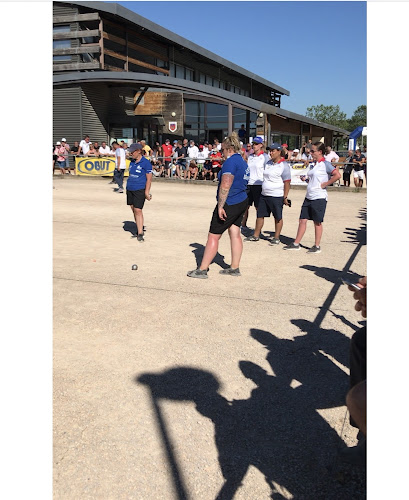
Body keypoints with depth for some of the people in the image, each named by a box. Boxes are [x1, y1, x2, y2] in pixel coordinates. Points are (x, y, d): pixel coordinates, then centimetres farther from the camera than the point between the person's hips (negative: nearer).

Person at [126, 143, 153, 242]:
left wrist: (147, 192, -16)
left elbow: (149, 179, -10)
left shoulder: (146, 163, -9)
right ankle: (139, 230, 21)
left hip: (140, 190, -7)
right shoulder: (132, 162, 12)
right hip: (130, 189, 7)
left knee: (138, 210, -11)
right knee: (133, 210, 10)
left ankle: (140, 234, -6)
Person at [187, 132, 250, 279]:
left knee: (213, 236, -4)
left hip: (229, 204, -10)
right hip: (242, 202, 10)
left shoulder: (231, 162, -16)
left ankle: (202, 270, 1)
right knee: (235, 234, 13)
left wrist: (220, 206, -23)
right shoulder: (243, 162, 16)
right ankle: (234, 268, 18)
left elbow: (225, 185, -24)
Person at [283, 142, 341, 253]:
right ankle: (296, 244, 15)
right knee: (302, 220, 8)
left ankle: (317, 246, 14)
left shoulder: (325, 164, -10)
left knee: (317, 222, 2)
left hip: (319, 198, -8)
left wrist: (325, 184, -17)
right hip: (309, 197, 8)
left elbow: (337, 175, -21)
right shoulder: (313, 165, 14)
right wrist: (305, 179, 6)